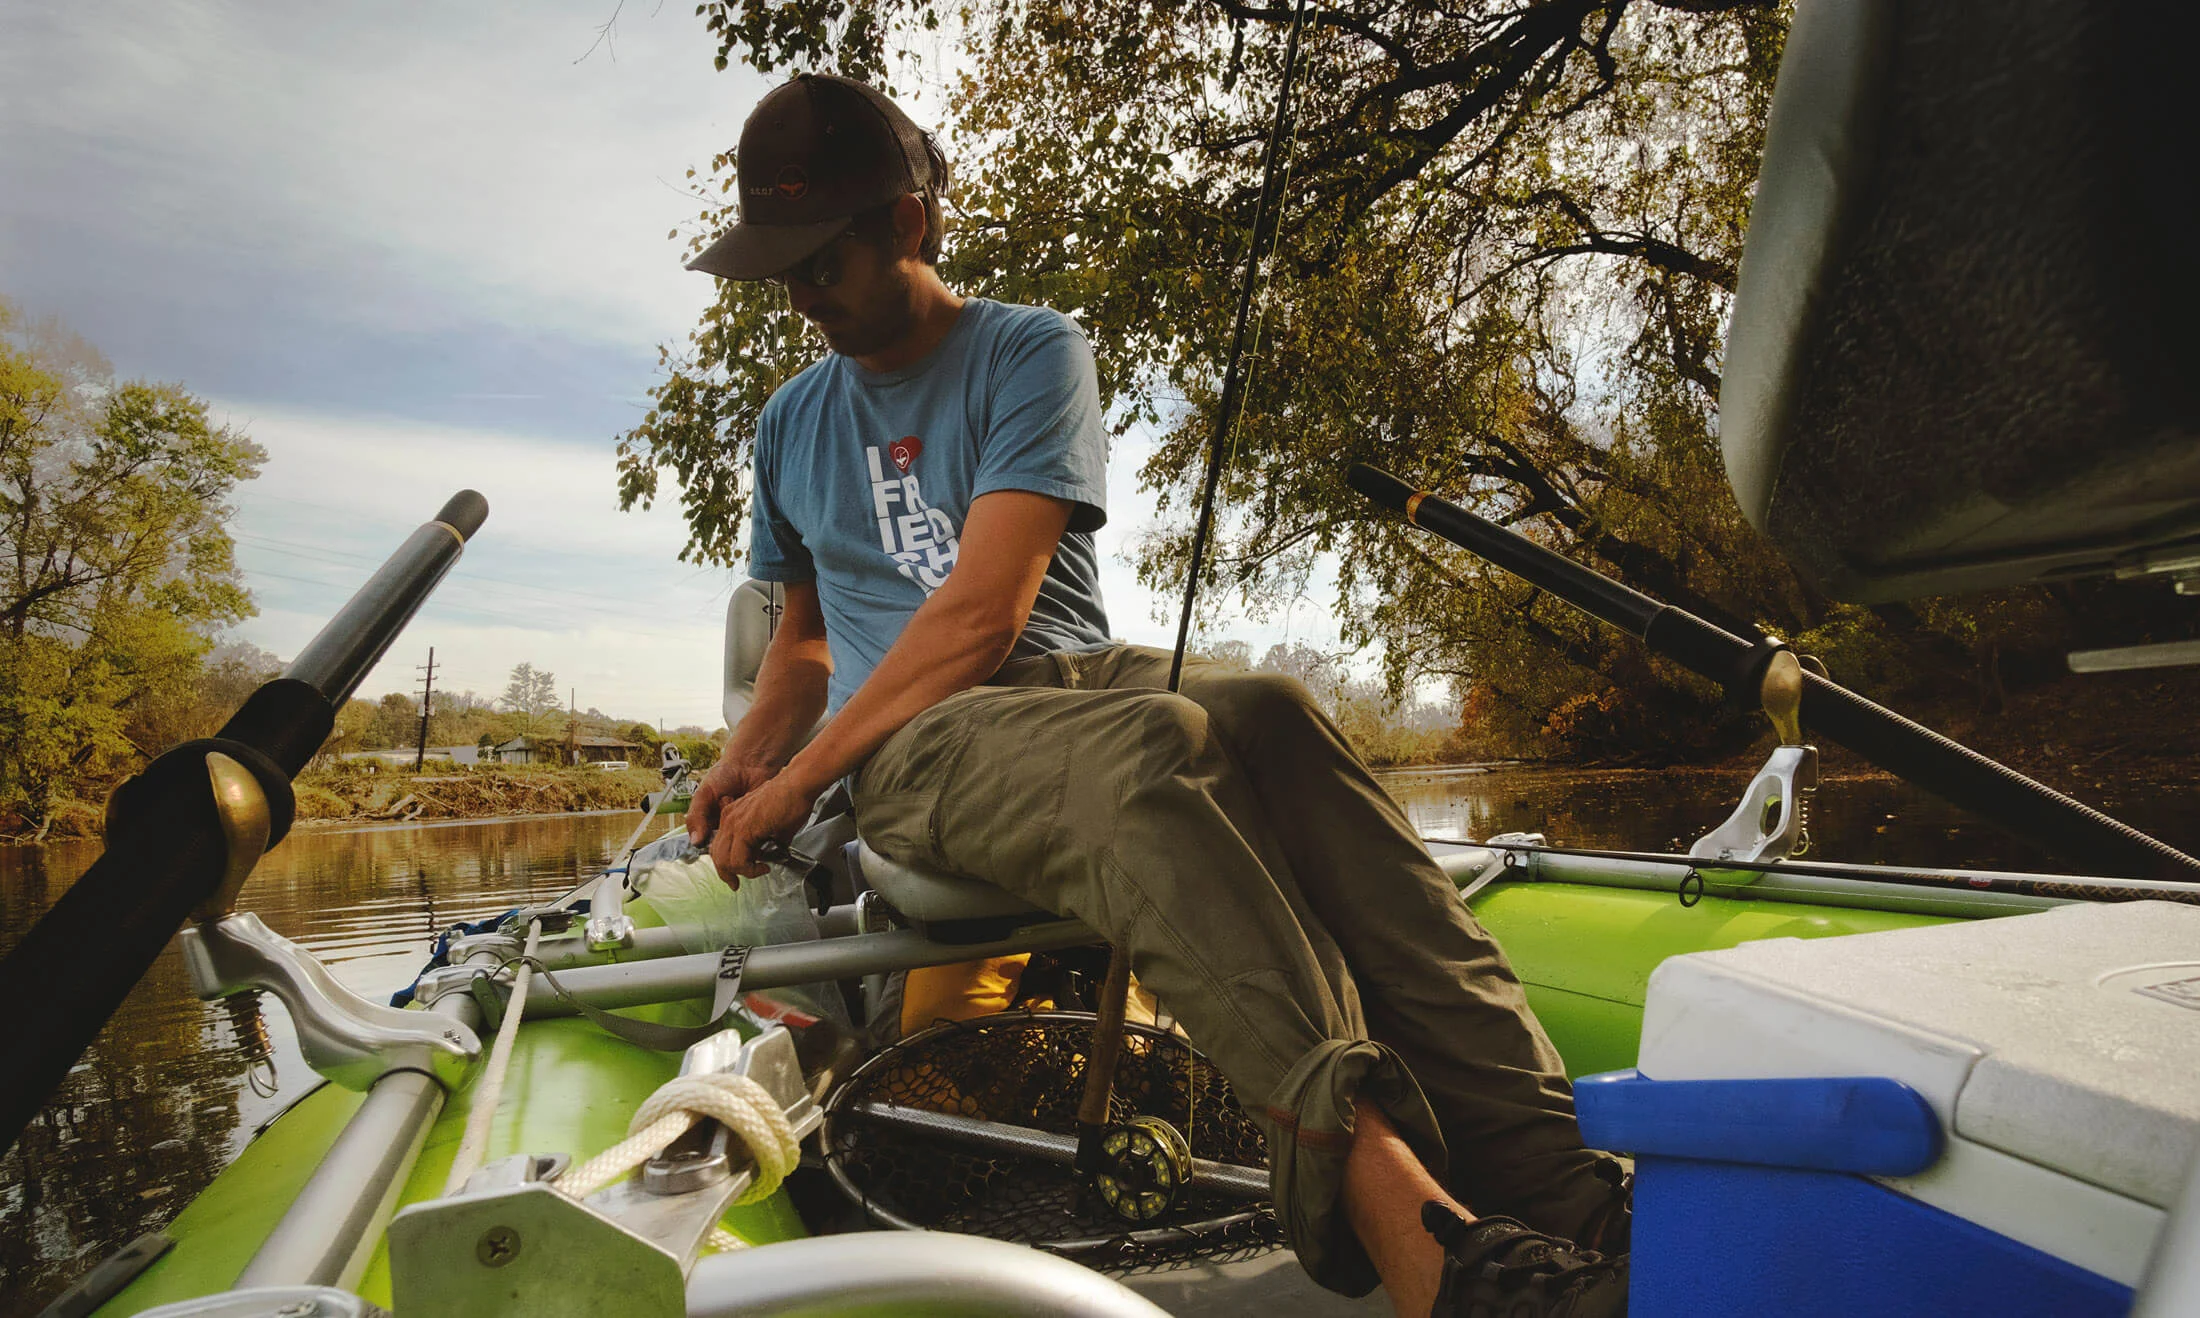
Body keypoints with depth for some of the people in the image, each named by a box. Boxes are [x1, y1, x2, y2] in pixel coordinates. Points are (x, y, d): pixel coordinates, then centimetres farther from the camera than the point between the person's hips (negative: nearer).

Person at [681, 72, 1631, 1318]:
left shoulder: (1033, 351, 6)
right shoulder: (794, 422, 23)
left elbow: (981, 613, -7)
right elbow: (808, 634, 31)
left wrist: (803, 777, -8)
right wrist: (752, 753, 10)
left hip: (1077, 676, 0)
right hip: (915, 743, 1)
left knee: (1273, 715, -36)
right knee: (1151, 747, -36)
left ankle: (1543, 1170, -43)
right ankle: (1386, 1189, -50)